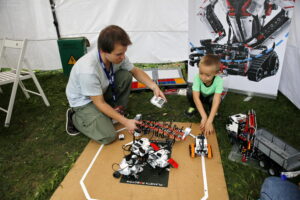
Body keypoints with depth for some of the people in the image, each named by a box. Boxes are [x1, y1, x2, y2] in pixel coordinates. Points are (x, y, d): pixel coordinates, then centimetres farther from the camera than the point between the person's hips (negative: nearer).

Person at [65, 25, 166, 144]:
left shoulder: (117, 56, -20)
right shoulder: (88, 70, -38)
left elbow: (135, 71, -3)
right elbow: (100, 103, -27)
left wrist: (154, 86, -18)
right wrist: (125, 122, -25)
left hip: (102, 90, 6)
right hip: (83, 101, -6)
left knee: (126, 76, -18)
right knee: (108, 136, -18)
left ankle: (118, 111, 3)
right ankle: (75, 118, 5)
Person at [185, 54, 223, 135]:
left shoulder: (219, 81, -35)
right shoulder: (197, 78, -35)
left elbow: (216, 101, -41)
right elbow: (196, 97, -38)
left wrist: (209, 121, -49)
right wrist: (204, 117, -45)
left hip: (210, 97, 0)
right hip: (200, 96, 0)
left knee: (214, 98, -34)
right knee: (190, 91, -30)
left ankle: (211, 111, 0)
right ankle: (193, 107, 0)